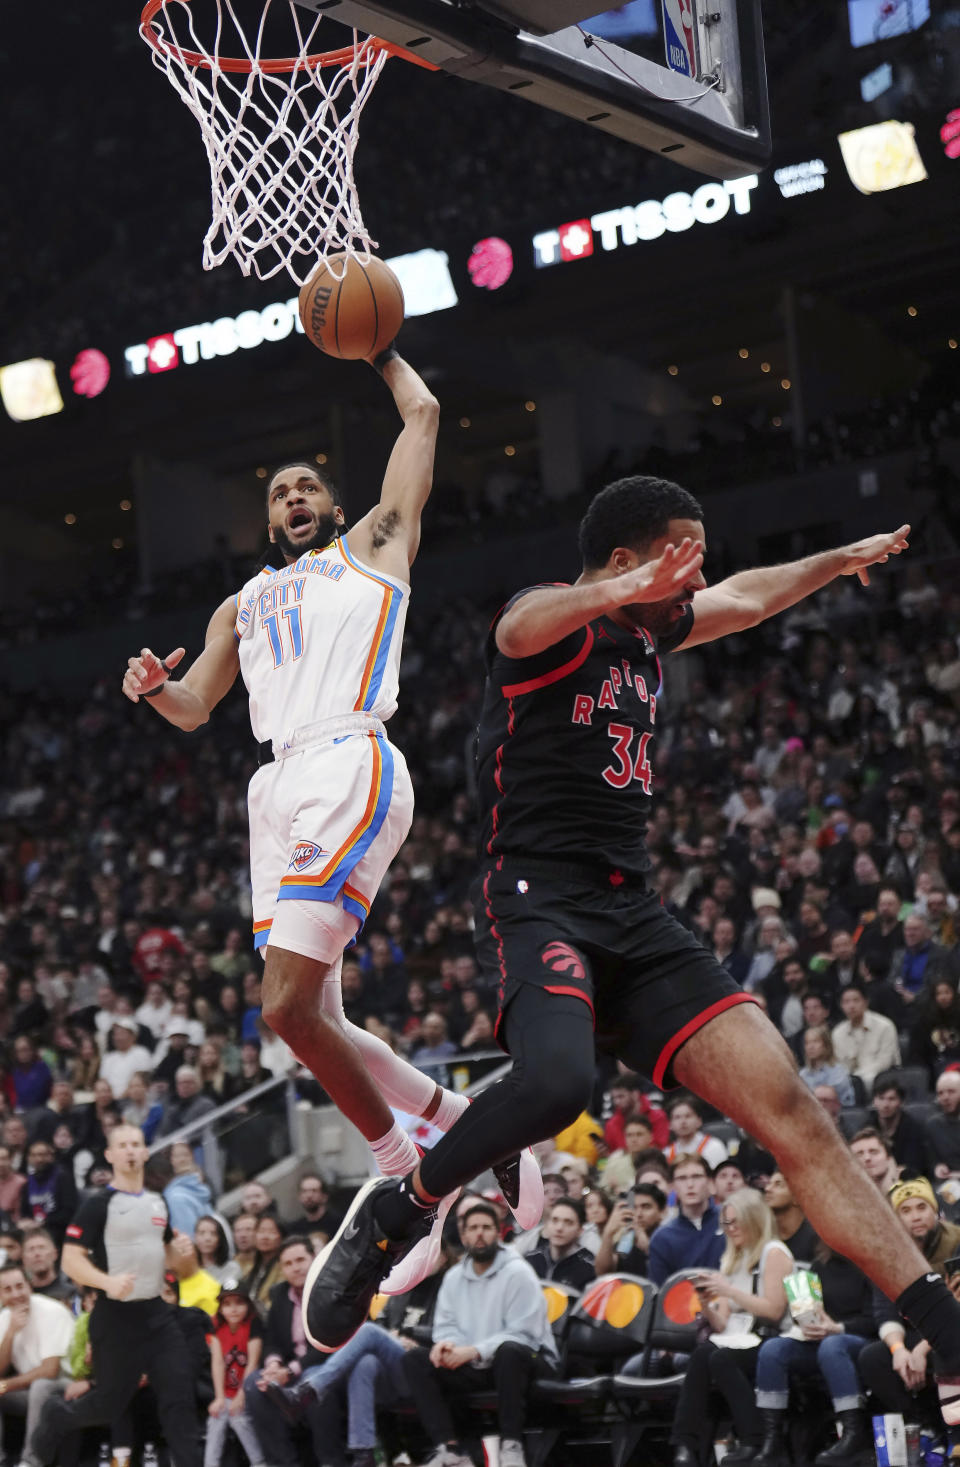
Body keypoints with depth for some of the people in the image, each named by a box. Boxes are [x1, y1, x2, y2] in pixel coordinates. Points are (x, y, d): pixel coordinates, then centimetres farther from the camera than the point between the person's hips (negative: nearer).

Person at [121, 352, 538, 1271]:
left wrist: (378, 352, 32)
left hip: (350, 764, -7)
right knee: (314, 1021, 2)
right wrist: (153, 686, 3)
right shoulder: (243, 605, 32)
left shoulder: (372, 547, 19)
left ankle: (410, 1180, -7)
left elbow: (423, 414, 17)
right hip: (276, 785, 7)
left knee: (289, 1005, -20)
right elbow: (193, 709, 24)